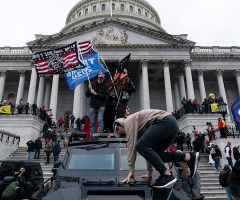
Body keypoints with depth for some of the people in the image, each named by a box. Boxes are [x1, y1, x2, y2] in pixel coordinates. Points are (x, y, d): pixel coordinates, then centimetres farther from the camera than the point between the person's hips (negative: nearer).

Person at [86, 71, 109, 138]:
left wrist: (95, 94, -13)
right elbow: (87, 95, 11)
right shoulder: (93, 84, 10)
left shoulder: (106, 86, 3)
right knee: (92, 122, 3)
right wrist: (89, 90, -10)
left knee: (100, 121, -13)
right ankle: (91, 136, 9)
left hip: (101, 106, -2)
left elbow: (105, 97, -8)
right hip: (93, 106, 2)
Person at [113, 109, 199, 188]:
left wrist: (131, 170, -5)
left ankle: (167, 175, -13)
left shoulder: (128, 121, 5)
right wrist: (150, 173, 30)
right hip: (173, 124, 10)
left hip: (165, 121, -10)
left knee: (141, 146, -14)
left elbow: (131, 145, -6)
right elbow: (148, 148, 29)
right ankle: (189, 157, 9)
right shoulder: (139, 130, 29)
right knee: (155, 154, 12)